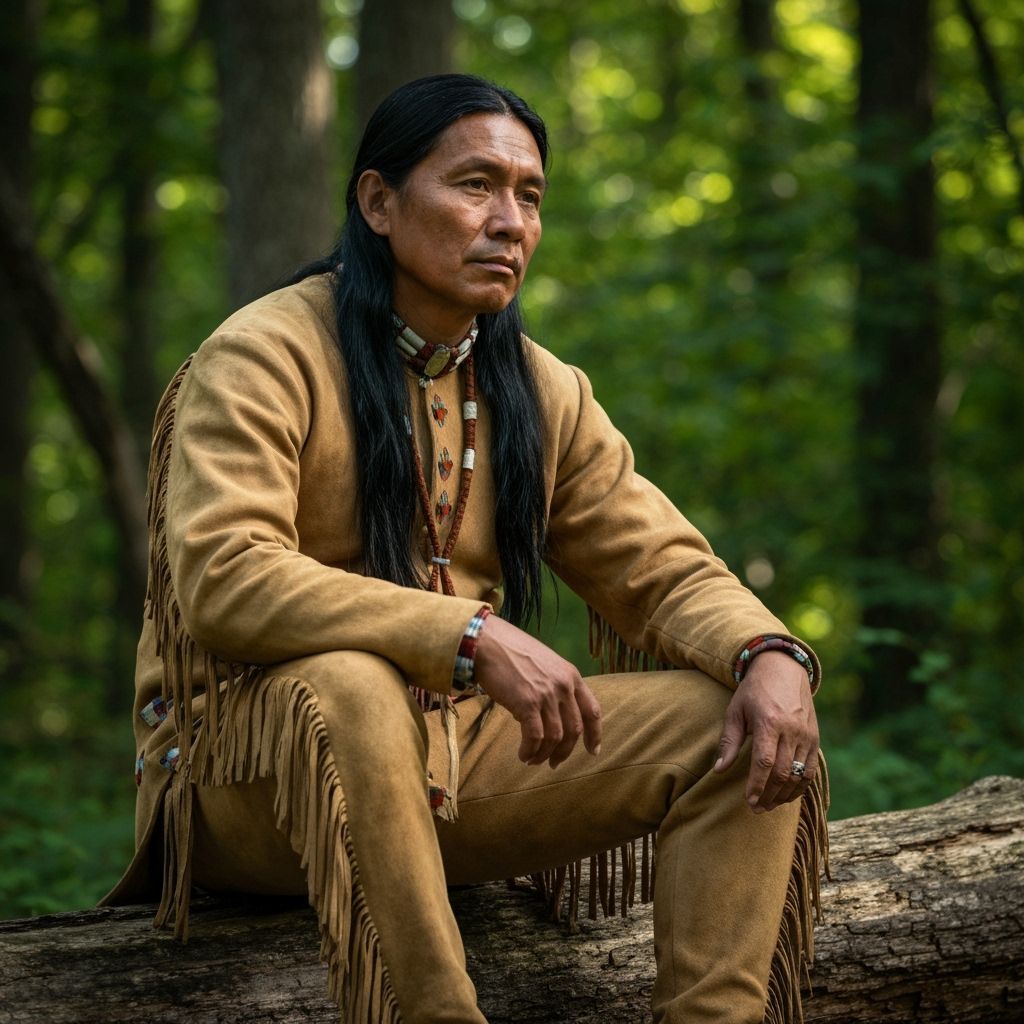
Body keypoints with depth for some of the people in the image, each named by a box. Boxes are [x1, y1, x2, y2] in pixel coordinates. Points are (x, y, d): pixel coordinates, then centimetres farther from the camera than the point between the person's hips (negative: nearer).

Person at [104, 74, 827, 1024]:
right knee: (352, 689, -40)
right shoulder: (266, 355, -9)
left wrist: (771, 652, -15)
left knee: (747, 725, -9)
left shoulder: (544, 391, 11)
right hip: (249, 760, -6)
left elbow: (662, 568, 9)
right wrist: (472, 638, -31)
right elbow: (222, 580, -23)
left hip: (464, 751, 6)